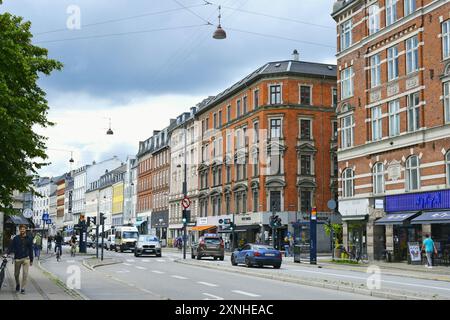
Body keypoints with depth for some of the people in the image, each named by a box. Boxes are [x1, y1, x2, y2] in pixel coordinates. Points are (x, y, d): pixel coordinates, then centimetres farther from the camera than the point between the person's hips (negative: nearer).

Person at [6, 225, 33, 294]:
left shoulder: (29, 239, 4)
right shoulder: (16, 238, 2)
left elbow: (31, 249, 8)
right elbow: (11, 247, -1)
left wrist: (31, 260, 9)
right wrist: (7, 253, -20)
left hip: (26, 259, -1)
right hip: (17, 259, 1)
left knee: (25, 274, -8)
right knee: (16, 274, 11)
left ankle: (23, 289, -1)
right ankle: (17, 285, 37)